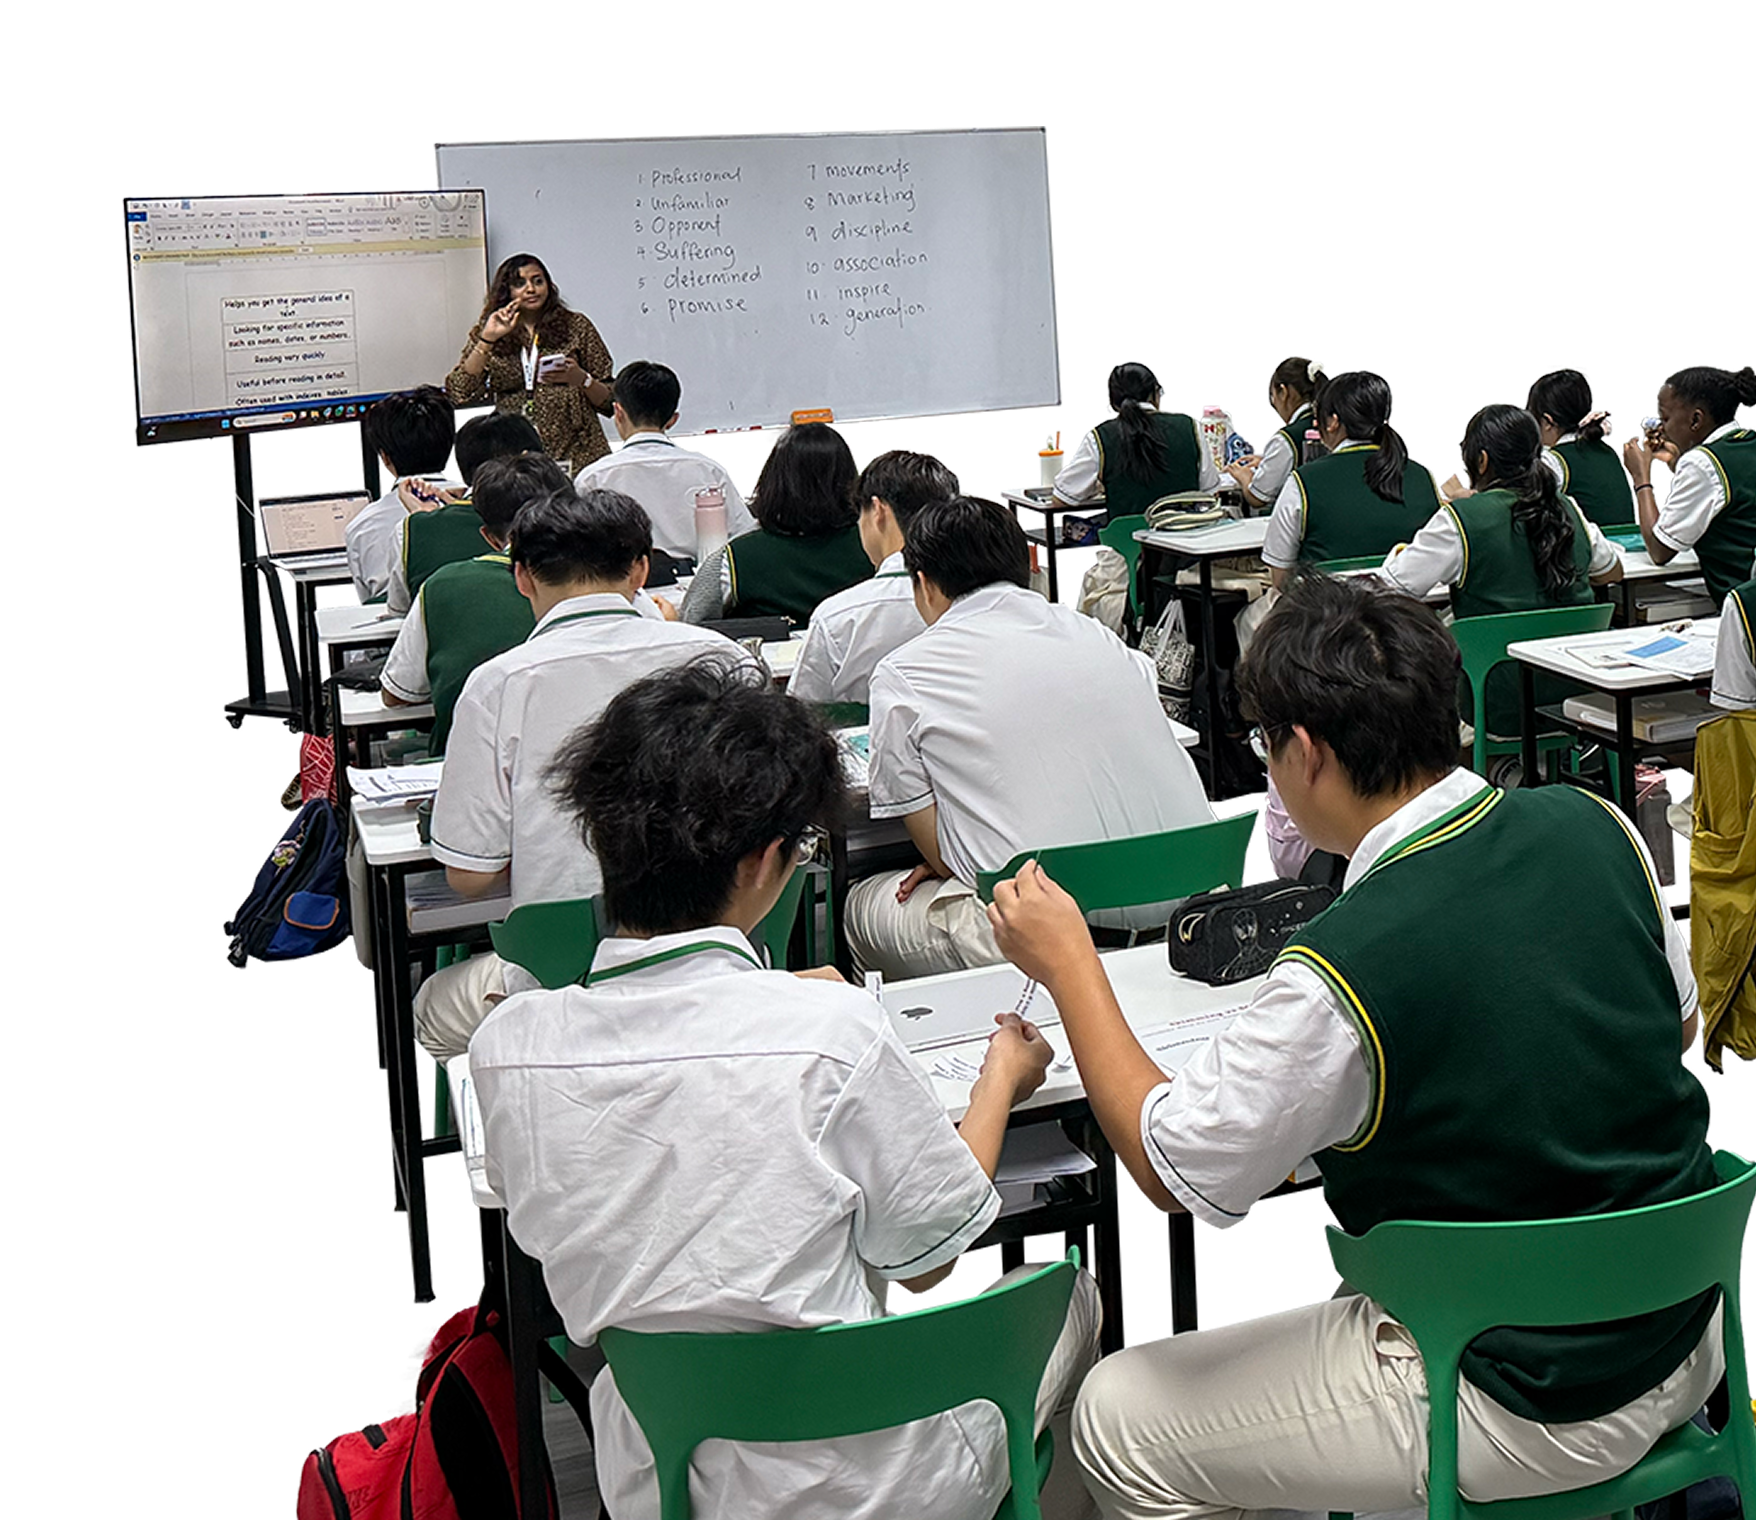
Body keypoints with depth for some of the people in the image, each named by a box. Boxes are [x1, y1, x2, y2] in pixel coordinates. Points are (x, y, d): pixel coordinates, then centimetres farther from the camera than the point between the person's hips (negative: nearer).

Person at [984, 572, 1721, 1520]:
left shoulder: (1343, 975, -30)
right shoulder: (1593, 826, -10)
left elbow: (1171, 1173, -15)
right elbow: (1678, 1023, 9)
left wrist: (1069, 969, -7)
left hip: (1531, 1411, -7)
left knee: (1118, 1422, 6)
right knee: (1357, 1279, 35)